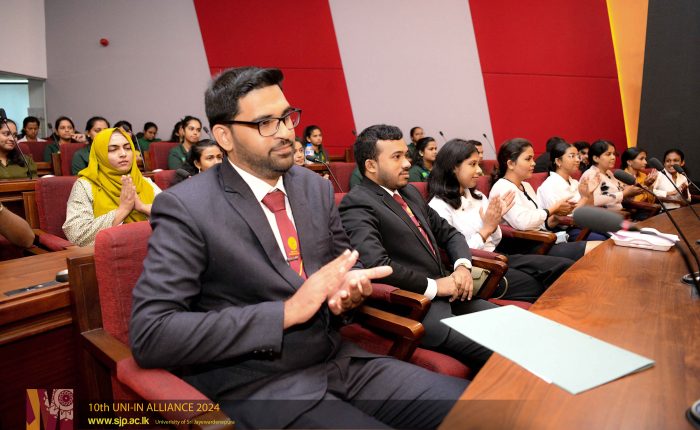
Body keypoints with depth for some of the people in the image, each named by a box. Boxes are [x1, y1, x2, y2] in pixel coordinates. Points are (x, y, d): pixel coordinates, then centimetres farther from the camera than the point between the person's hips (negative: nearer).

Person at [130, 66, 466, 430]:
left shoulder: (315, 187, 6)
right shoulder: (186, 208, -11)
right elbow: (149, 334, -18)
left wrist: (350, 286, -7)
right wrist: (287, 311, -23)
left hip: (337, 358, 7)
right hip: (258, 385, -6)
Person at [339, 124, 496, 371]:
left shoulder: (410, 192, 17)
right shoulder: (357, 204, -11)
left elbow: (448, 232, 23)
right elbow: (375, 264, -25)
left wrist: (463, 266, 2)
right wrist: (434, 286, -15)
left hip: (447, 295, 9)